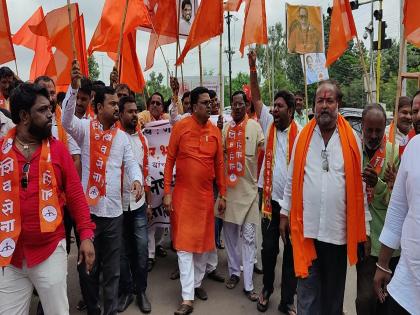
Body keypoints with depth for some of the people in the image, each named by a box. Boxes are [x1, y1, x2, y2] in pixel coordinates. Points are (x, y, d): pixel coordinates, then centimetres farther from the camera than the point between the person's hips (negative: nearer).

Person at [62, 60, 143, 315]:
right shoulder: (85, 128, -2)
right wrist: (74, 86, -32)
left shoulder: (122, 136, 7)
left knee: (112, 266, 13)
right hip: (88, 207, -2)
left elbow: (131, 162, 2)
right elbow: (67, 120, -21)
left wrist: (137, 180, -19)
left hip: (114, 209, 3)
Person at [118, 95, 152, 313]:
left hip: (139, 203, 3)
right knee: (122, 250, 11)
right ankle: (125, 290, 27)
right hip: (118, 203, -3)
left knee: (141, 249, 8)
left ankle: (141, 290, 25)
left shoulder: (142, 139, 8)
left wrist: (149, 202, 11)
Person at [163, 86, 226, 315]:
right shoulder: (180, 127, -6)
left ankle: (197, 283, 34)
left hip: (206, 194, 4)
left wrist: (223, 194, 6)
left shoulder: (215, 131, 3)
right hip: (183, 194, -3)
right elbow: (170, 160, -4)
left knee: (204, 240, 14)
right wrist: (167, 192, -9)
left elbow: (219, 163, 7)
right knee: (184, 244, 0)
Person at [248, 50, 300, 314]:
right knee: (269, 247, 14)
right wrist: (253, 68, -7)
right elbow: (256, 97, 2)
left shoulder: (300, 133, -7)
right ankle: (267, 289, 35)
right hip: (270, 197, 3)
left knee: (291, 249, 9)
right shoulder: (269, 123, 3)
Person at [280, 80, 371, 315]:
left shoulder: (352, 138, -2)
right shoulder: (303, 136, 0)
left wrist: (364, 228, 1)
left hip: (339, 229, 0)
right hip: (306, 227, 0)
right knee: (308, 288, 12)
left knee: (334, 291, 18)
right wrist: (285, 212, 6)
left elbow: (360, 185, 0)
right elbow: (292, 179, 5)